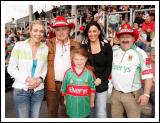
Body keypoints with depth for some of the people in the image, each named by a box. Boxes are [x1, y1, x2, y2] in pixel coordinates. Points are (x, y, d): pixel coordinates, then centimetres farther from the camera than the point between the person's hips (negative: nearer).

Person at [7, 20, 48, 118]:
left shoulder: (45, 48, -2)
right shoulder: (19, 46, -8)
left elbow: (45, 69, 7)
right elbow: (11, 68, -5)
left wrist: (40, 79, -12)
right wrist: (27, 79, -16)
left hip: (38, 90, 2)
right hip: (21, 90, -2)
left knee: (35, 117, 16)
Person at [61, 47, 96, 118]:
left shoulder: (89, 73, -10)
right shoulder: (68, 73, -10)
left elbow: (92, 88, 0)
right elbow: (64, 88, 3)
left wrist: (92, 102, 7)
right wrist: (65, 99, 13)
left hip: (84, 105, 0)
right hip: (72, 105, 0)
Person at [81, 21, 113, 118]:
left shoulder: (107, 47, 2)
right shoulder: (83, 47, 2)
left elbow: (109, 67, 1)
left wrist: (100, 79, -11)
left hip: (101, 85, 0)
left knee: (101, 113, 3)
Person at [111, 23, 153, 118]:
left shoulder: (140, 53, -10)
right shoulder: (114, 52, 3)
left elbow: (148, 76, -12)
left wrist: (146, 94, -17)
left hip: (133, 94, -4)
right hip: (115, 93, 4)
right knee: (115, 117, 19)